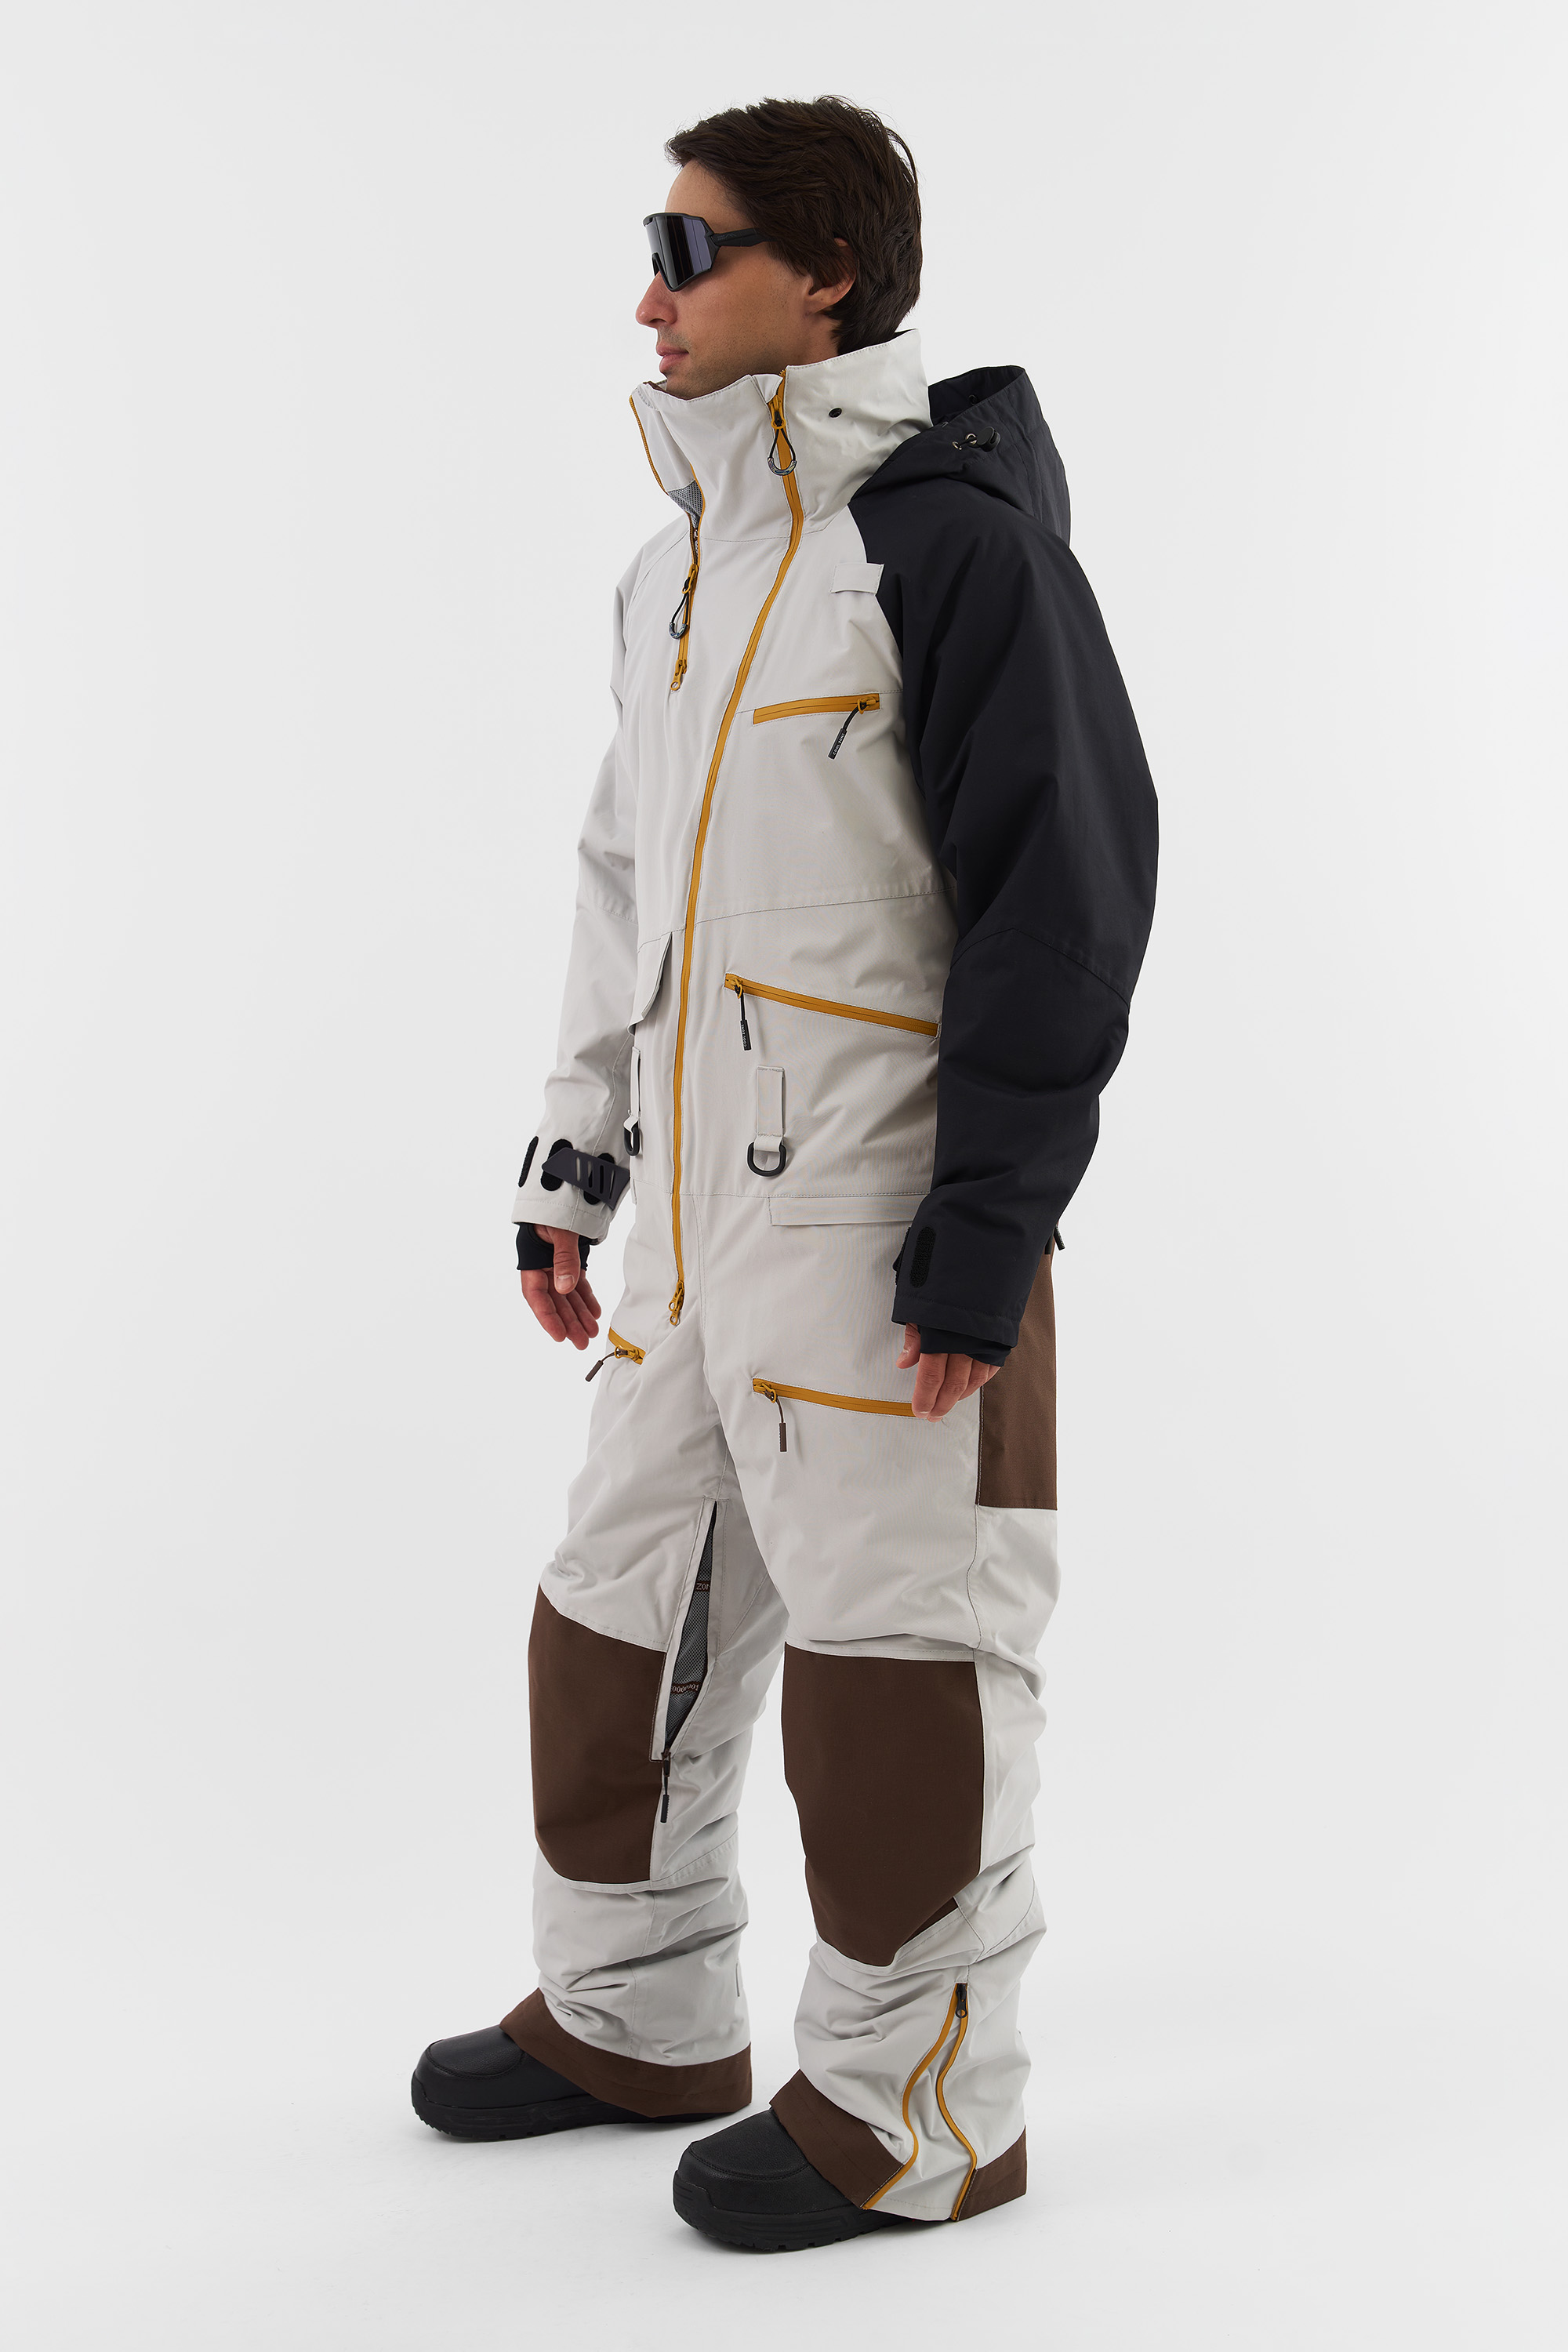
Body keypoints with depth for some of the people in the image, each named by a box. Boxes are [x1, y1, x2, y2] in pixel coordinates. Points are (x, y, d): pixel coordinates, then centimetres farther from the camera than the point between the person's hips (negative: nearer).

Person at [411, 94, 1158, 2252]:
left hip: (884, 1207, -8)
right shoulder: (685, 562, 15)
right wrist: (574, 1164, 20)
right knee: (623, 1613, 16)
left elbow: (1065, 895, -15)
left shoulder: (956, 537, -11)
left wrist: (982, 1237, -17)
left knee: (892, 1650, 1)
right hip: (701, 1211, 9)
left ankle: (920, 2109, 18)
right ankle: (636, 2015, 34)